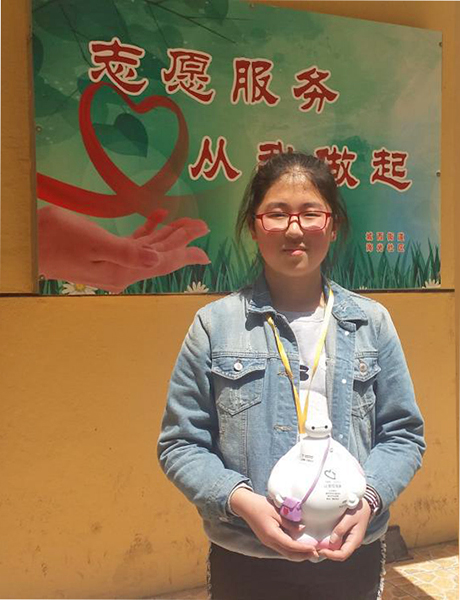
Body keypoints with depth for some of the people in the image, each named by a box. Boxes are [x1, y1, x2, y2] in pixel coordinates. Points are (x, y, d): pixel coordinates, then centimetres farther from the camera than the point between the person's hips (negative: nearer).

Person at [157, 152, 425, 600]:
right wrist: (241, 500, -18)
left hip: (352, 556, 2)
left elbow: (403, 433, 3)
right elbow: (179, 444, -5)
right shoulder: (215, 324, -7)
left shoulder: (372, 322, -2)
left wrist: (369, 497, -13)